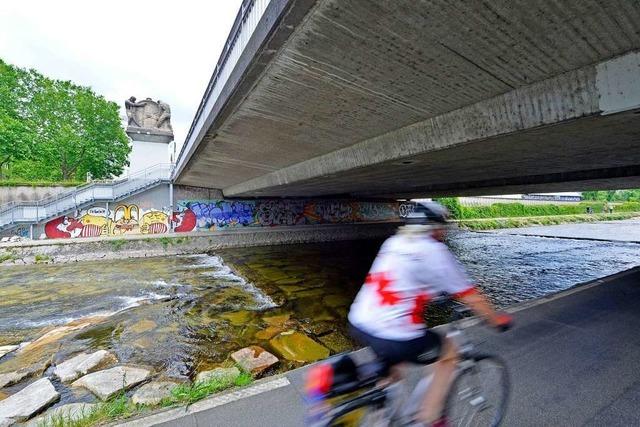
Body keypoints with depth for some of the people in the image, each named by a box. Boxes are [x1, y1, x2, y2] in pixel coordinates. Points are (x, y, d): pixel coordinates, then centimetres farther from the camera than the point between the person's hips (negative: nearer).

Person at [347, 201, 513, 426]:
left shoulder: (393, 242, 12)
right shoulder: (435, 251, -6)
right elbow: (469, 296, 1)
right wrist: (498, 319, 19)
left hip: (357, 325, 7)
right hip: (395, 338, -7)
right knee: (449, 353, 20)